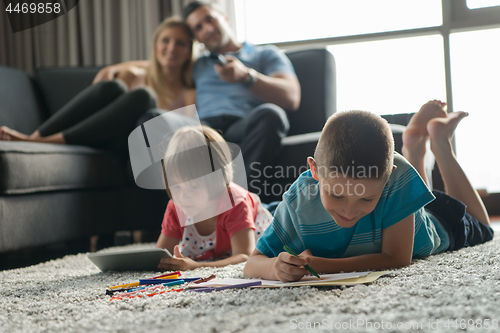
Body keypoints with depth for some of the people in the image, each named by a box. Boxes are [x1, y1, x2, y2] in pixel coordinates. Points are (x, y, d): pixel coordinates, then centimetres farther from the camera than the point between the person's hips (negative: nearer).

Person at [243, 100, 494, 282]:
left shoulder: (396, 175, -48)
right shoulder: (298, 203, -43)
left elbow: (397, 259, -46)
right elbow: (253, 263, -38)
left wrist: (321, 265, -55)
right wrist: (275, 267, -62)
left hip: (430, 225, -1)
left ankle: (439, 140, 36)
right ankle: (414, 148, 45)